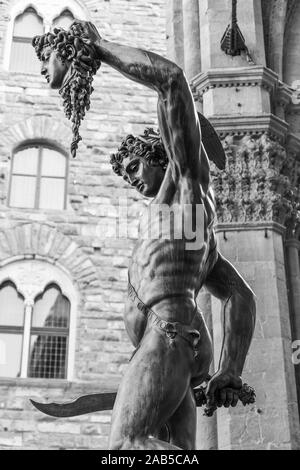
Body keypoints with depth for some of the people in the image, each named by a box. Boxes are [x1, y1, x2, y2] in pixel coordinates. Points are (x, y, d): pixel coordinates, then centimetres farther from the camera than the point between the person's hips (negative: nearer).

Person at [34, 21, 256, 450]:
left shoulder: (188, 174, 15)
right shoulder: (197, 235, 37)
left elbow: (171, 77, 4)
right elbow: (242, 299, 29)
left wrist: (101, 48, 13)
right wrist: (230, 371, 19)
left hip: (169, 330, -9)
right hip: (169, 336, 9)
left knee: (126, 444, -25)